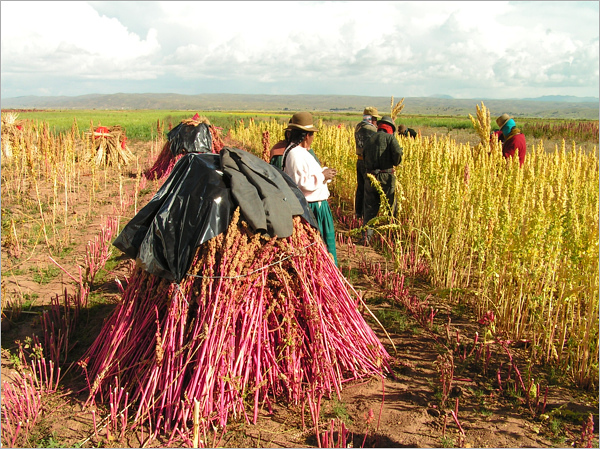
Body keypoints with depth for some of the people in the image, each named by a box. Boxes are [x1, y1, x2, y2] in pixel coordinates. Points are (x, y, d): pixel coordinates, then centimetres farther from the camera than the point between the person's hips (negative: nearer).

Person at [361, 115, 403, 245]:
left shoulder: (369, 139, 13)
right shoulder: (390, 138, -1)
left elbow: (364, 156, 15)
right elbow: (398, 152, -16)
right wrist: (396, 163, 2)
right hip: (386, 177, -3)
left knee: (370, 207, 9)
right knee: (391, 206, 14)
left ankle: (366, 235, -5)